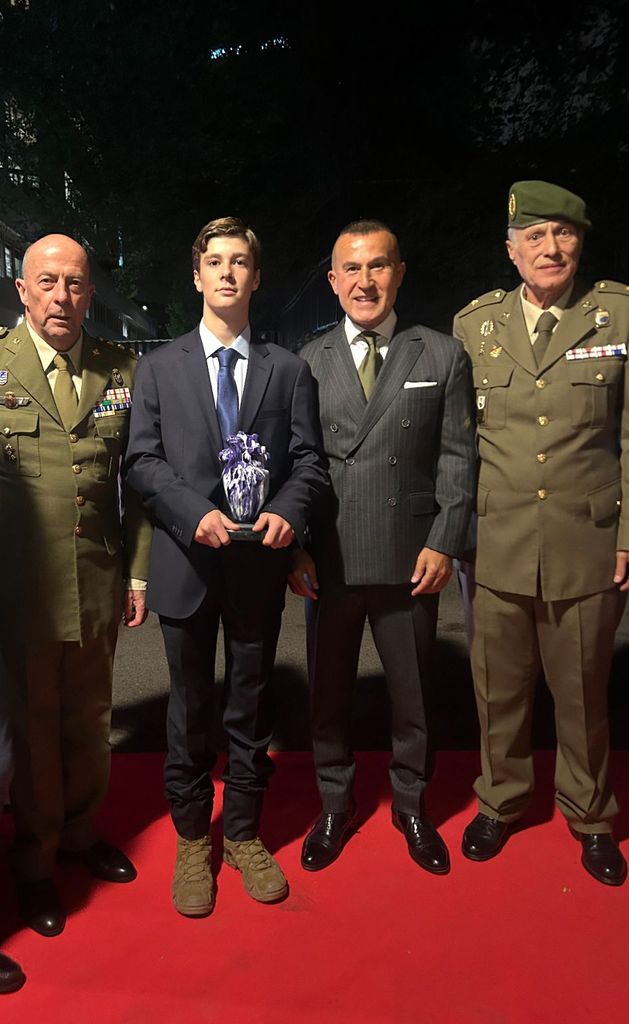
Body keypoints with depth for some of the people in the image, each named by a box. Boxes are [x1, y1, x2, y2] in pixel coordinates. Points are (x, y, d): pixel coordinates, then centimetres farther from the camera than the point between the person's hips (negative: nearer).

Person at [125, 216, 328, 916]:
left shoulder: (289, 370, 8)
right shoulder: (159, 366, 7)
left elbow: (308, 459, 4)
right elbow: (142, 460, 0)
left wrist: (288, 511, -16)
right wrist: (195, 514, -15)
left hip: (260, 563, 1)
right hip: (186, 562, 0)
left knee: (252, 704, 13)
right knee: (189, 709, 11)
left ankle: (244, 833, 32)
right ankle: (192, 840, 30)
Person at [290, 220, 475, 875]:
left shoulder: (442, 356, 4)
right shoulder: (307, 362, 5)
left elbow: (456, 457, 1)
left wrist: (444, 543, -7)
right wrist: (295, 546, -4)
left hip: (412, 558, 0)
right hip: (330, 561, 1)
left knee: (413, 692, 12)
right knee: (328, 692, 12)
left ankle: (411, 806, 35)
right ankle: (334, 808, 34)